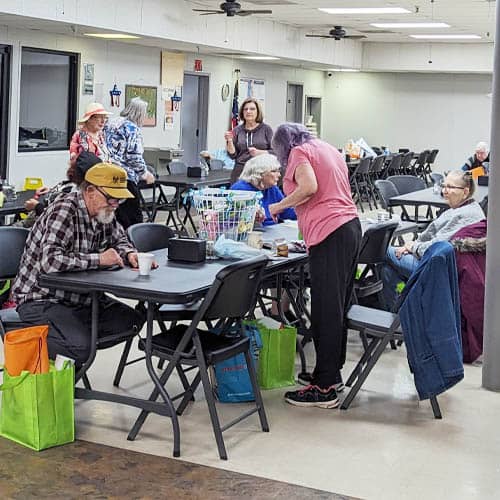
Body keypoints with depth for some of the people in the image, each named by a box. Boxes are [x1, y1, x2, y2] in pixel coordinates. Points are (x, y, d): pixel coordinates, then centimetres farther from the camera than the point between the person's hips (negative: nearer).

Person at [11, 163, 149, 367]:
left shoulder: (104, 213, 2)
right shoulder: (64, 211, -23)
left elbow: (118, 240, 22)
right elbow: (51, 261, -36)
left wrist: (129, 254, -3)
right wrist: (99, 259, -27)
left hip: (81, 297, 9)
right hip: (41, 299, -9)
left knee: (132, 321, -3)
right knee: (81, 347, -28)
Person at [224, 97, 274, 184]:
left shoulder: (266, 129, 6)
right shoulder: (237, 130, 11)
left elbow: (274, 152, 1)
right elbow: (233, 155, 8)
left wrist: (258, 152, -13)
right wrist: (229, 141, -7)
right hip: (240, 172, 2)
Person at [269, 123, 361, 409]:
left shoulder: (299, 152, 1)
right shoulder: (330, 150, 25)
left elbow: (309, 187, -16)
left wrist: (279, 206, -3)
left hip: (329, 232, -9)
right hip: (351, 224, 9)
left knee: (327, 310, -8)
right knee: (339, 306, 13)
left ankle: (324, 388, -7)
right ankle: (333, 373, 21)